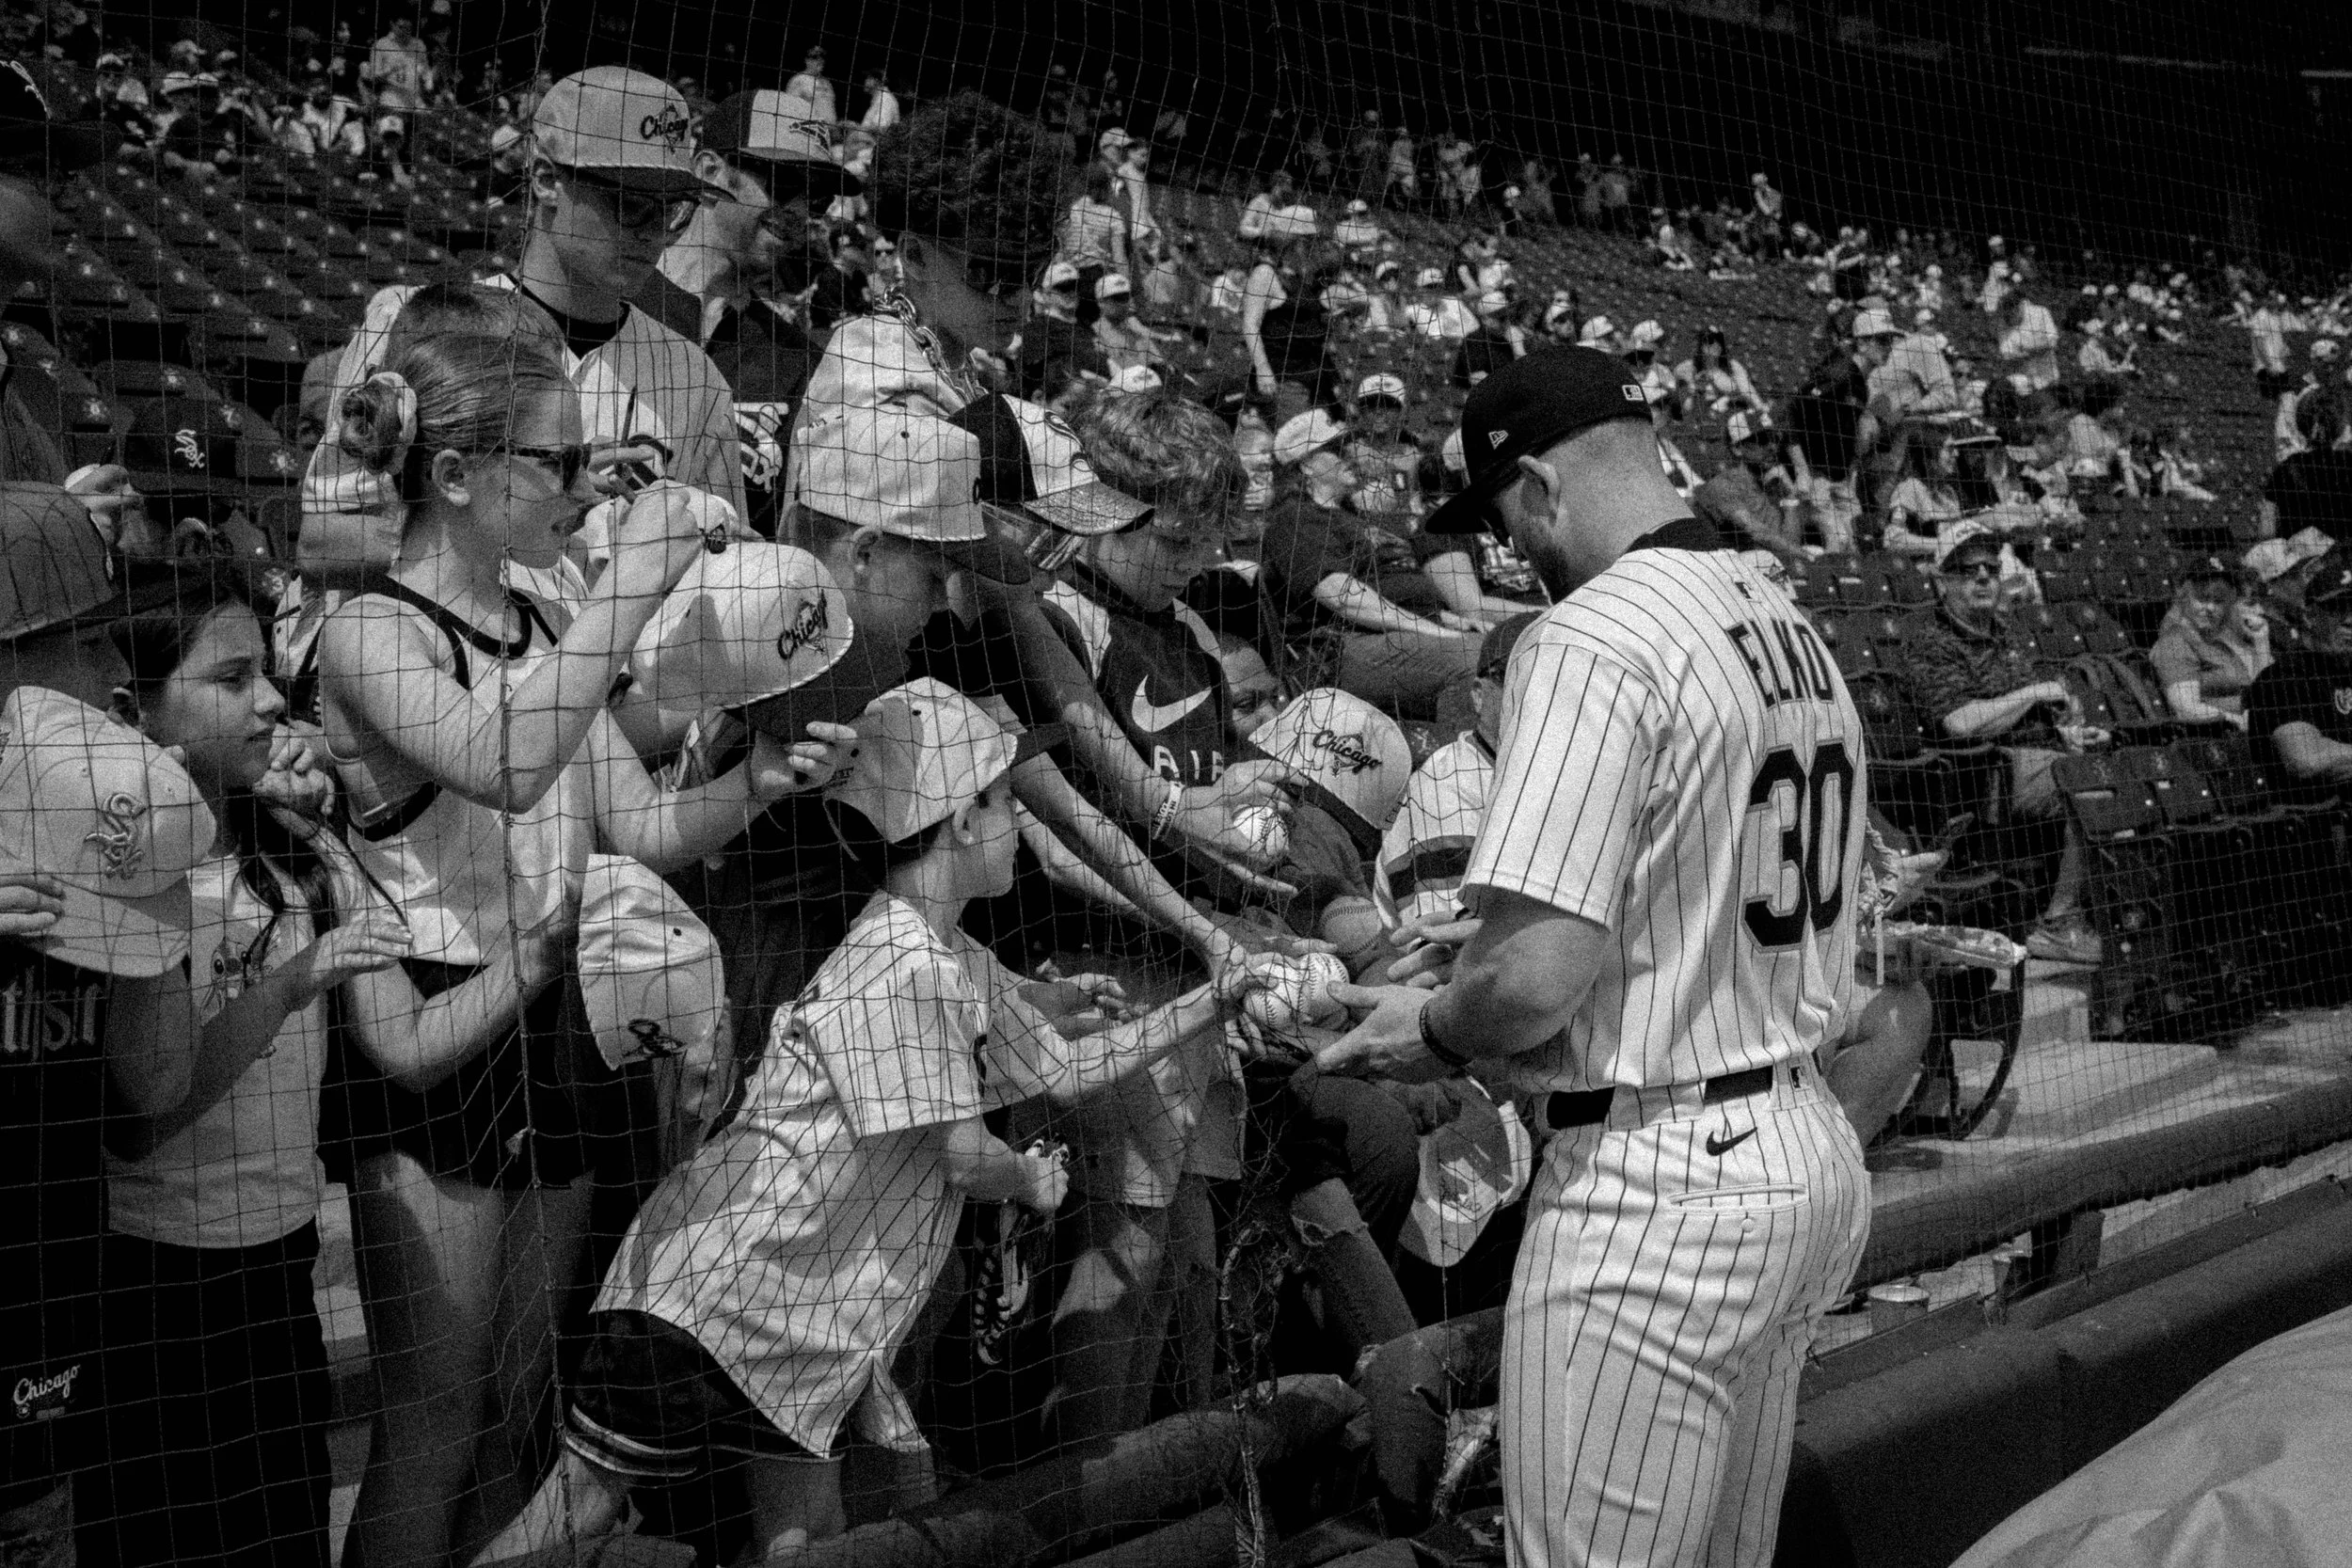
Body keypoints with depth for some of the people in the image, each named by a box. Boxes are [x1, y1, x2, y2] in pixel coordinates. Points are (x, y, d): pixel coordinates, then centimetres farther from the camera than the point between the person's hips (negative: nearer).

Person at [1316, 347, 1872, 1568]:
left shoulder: (1591, 637, -16)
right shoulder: (1796, 632, 11)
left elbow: (1537, 975, -23)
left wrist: (1432, 1030, -3)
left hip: (1656, 1192, -9)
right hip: (1810, 1156, 9)